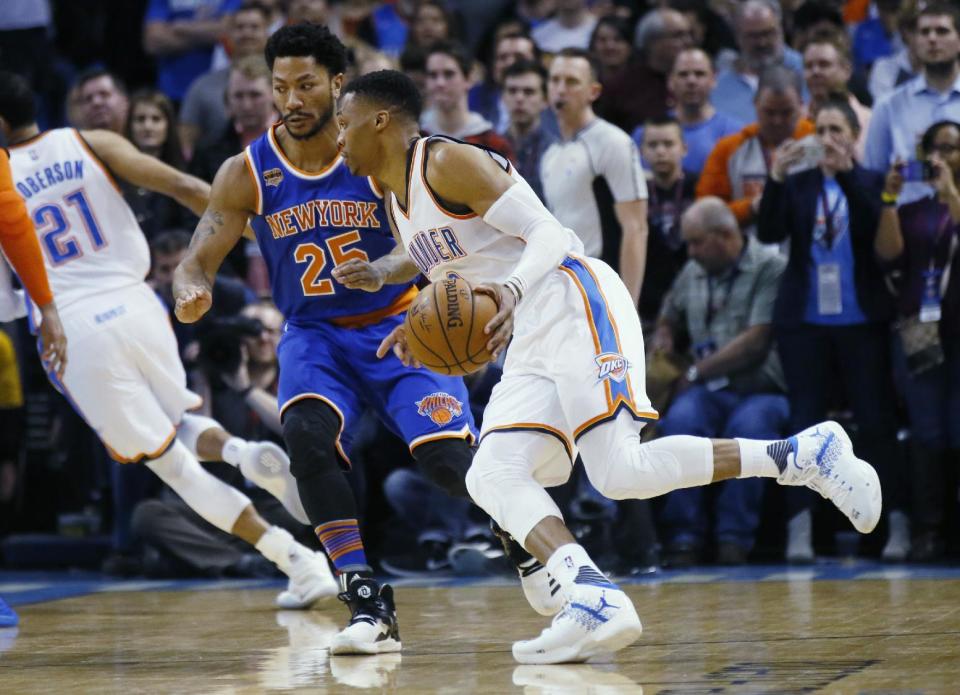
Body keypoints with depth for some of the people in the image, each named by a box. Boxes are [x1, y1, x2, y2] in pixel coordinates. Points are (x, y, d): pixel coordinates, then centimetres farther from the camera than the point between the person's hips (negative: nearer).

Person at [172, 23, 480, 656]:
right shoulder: (247, 174, -7)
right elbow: (198, 262, -7)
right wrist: (191, 290, -32)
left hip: (397, 327, -1)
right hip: (314, 336, 2)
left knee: (448, 458, -21)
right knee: (308, 434, -30)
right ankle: (369, 604, -26)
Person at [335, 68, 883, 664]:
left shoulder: (447, 163, -7)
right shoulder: (399, 197, 21)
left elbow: (548, 233, -14)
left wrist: (512, 291, -32)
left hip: (575, 304, -10)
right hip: (530, 341, 10)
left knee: (619, 471, -23)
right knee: (491, 475, -10)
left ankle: (806, 453, -12)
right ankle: (595, 597, -29)